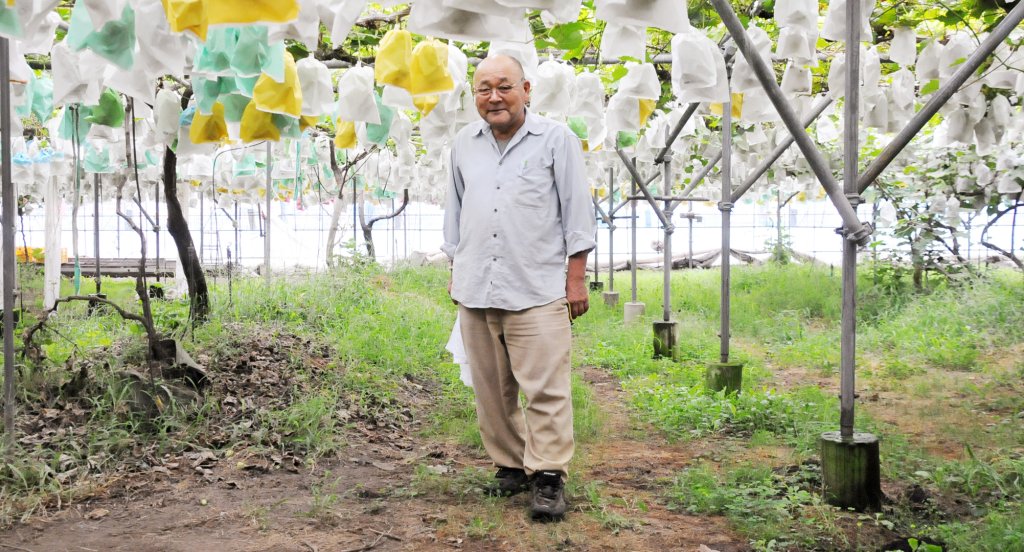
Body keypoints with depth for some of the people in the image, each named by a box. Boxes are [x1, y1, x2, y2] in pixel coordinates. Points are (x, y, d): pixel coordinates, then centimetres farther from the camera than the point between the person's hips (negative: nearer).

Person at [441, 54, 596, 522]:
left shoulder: (555, 139, 0)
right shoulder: (464, 144, 14)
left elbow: (576, 210, 0)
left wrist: (576, 277, -4)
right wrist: (454, 270, 18)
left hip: (536, 290, -4)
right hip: (475, 290, 5)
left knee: (545, 389, -6)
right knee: (492, 391, 9)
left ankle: (548, 477, 2)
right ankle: (510, 465, 21)